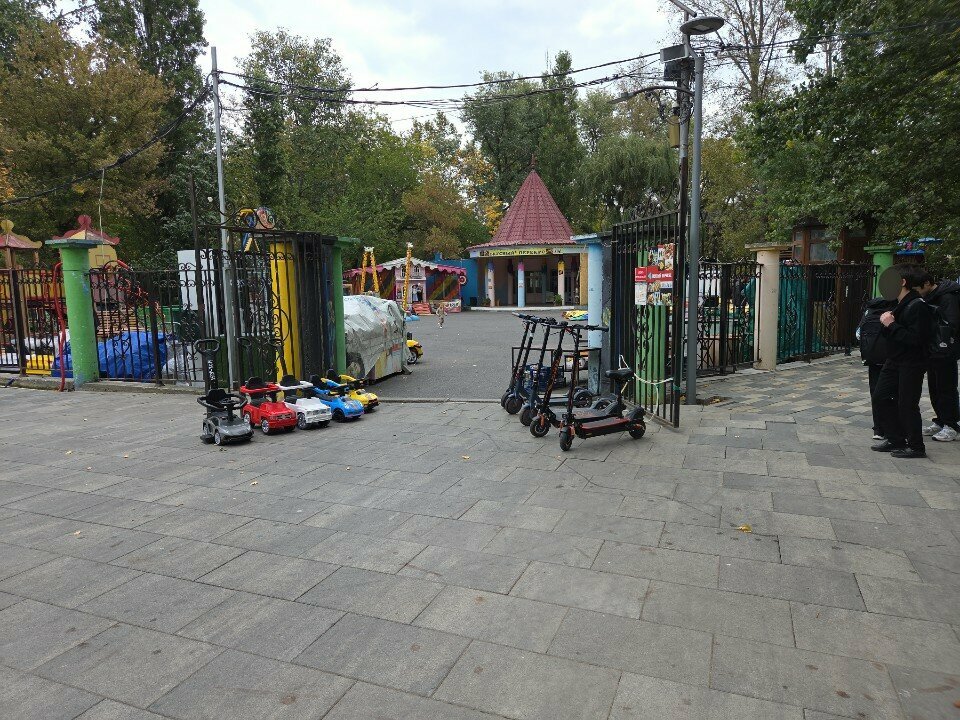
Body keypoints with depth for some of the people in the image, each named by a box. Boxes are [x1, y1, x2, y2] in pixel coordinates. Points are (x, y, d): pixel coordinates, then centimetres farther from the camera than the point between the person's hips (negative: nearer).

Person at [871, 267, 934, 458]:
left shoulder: (918, 306, -17)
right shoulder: (900, 304, 11)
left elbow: (914, 338, -25)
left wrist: (891, 325, -19)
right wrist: (887, 323, -6)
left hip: (911, 364, -9)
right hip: (894, 361, 9)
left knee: (907, 405, -3)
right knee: (880, 397, 9)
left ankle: (916, 447, 11)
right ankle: (895, 440, 19)